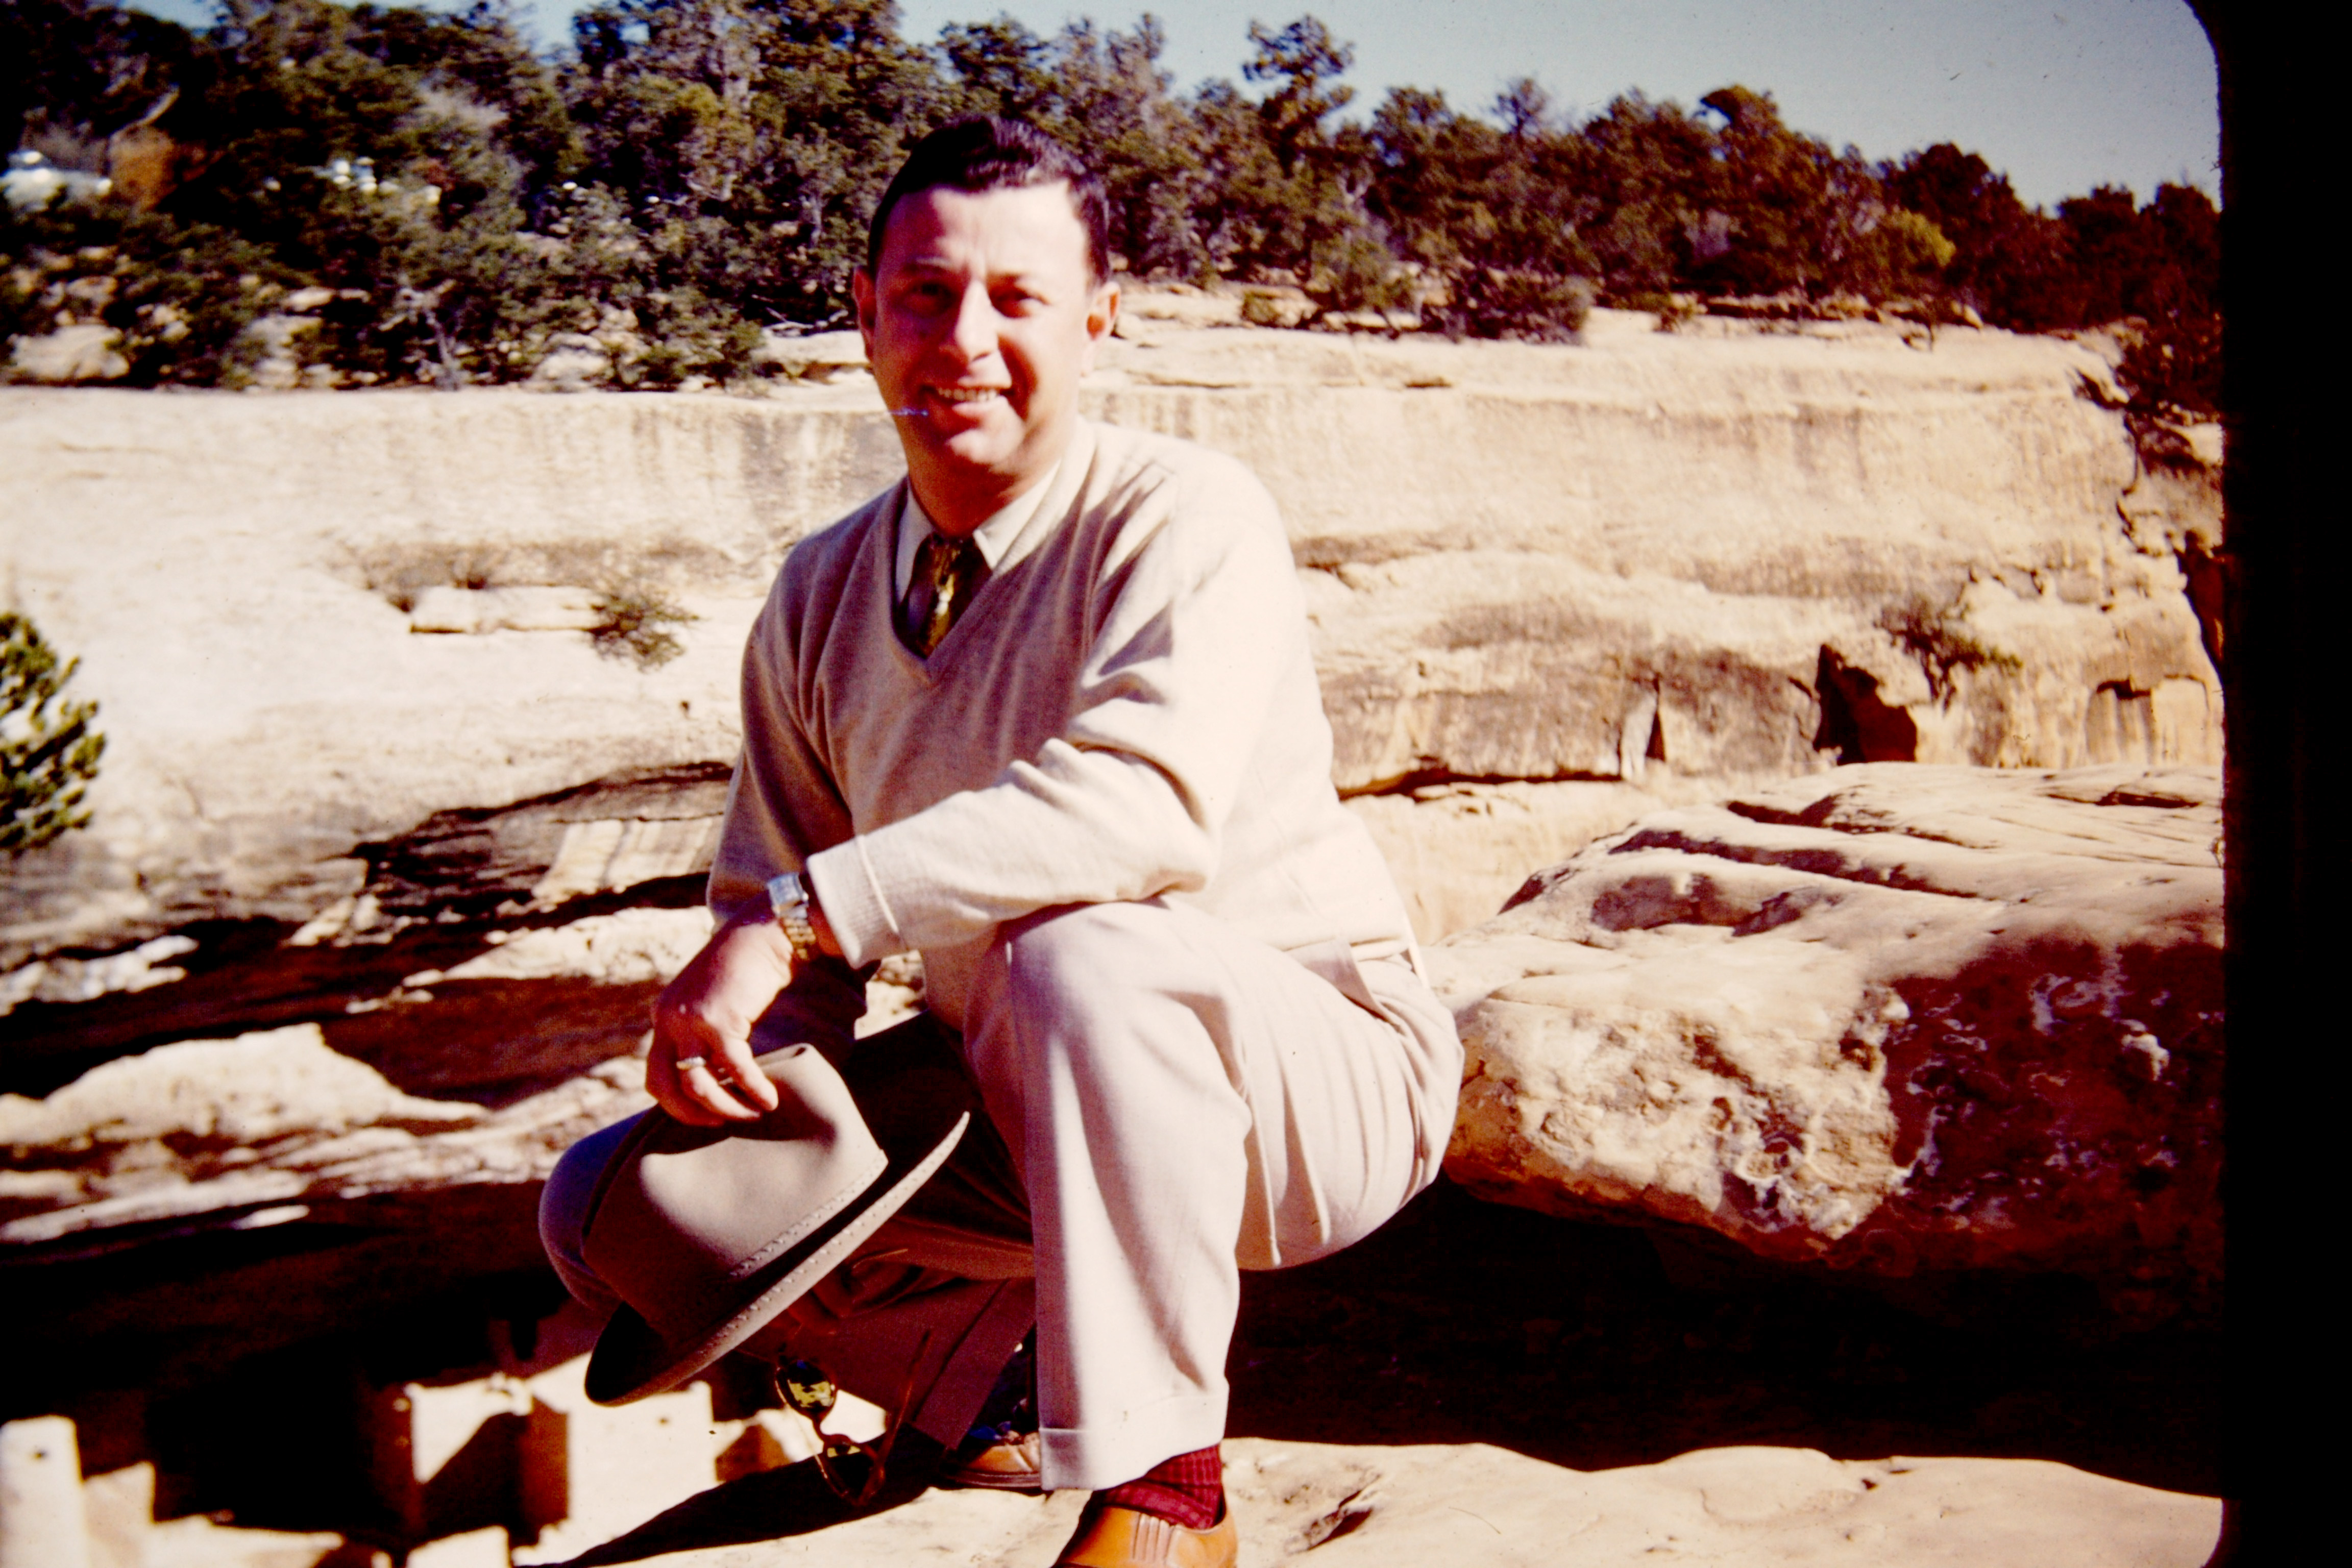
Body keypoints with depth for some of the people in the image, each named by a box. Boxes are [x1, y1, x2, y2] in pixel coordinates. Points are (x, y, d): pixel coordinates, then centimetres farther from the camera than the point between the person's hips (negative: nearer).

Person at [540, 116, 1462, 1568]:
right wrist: (750, 1053, -16)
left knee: (1080, 951, -39)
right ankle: (1000, 1375, 11)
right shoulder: (820, 597, 3)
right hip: (1026, 1118, 6)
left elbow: (1147, 801, -36)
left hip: (1314, 1080, -5)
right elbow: (786, 923, 6)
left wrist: (802, 913, -36)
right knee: (606, 1203, -2)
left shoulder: (1187, 515, -16)